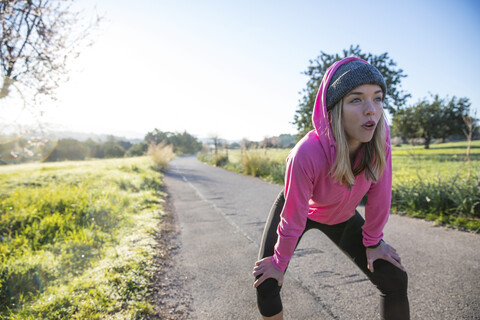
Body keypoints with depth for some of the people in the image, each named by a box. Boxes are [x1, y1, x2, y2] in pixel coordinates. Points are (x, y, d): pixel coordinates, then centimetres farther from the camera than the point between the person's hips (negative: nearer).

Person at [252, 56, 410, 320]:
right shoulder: (307, 154, -41)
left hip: (341, 217, 4)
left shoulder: (378, 138, -30)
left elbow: (379, 194, -15)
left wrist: (372, 242, -3)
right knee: (266, 285, -11)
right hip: (299, 208, -3)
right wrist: (280, 263, -13)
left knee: (395, 280, -1)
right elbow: (293, 220, -28)